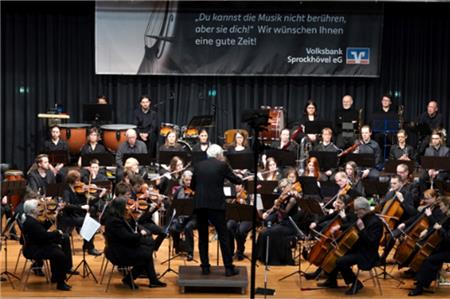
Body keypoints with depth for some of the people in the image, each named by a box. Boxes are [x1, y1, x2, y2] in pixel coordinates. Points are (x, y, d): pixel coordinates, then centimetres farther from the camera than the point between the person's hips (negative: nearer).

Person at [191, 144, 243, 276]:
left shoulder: (198, 166, 10)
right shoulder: (222, 165, 0)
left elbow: (193, 186, 15)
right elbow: (237, 181, 8)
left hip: (200, 204, 3)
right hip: (216, 204, -3)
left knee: (203, 237, 11)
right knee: (223, 236, 2)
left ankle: (205, 267, 10)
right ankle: (229, 268, 1)